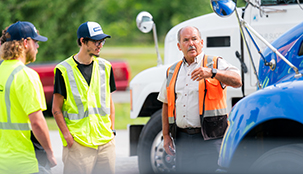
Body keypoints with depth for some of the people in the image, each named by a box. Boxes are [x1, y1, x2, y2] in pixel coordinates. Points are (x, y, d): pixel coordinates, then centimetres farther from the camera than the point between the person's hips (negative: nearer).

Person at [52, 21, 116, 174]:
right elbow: (56, 109, -3)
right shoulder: (64, 70, -4)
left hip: (106, 142, 5)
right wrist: (67, 135, -12)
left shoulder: (105, 67, 12)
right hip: (78, 142, -5)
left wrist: (112, 129, 8)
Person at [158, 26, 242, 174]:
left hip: (209, 139, -5)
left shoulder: (216, 64, 3)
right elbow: (166, 104, 21)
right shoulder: (172, 72, 18)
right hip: (183, 140, 5)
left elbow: (237, 81, -15)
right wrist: (166, 135, 14)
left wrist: (212, 72, -31)